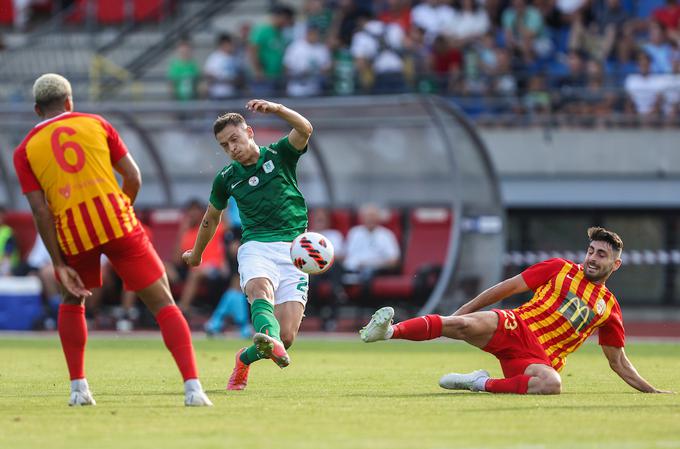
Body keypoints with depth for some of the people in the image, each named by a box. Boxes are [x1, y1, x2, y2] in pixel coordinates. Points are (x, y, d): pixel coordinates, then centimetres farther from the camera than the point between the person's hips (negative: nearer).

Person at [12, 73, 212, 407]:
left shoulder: (25, 151, 10)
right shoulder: (96, 125, 12)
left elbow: (40, 211, 1)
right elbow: (133, 178, 8)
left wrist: (59, 265, 1)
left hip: (73, 234, 1)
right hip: (117, 222, -1)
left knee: (72, 302, 29)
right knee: (163, 304, 2)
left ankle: (78, 387, 23)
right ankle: (192, 387, -12)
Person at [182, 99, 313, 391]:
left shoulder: (279, 155, 7)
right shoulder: (226, 178, 14)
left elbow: (305, 130, -13)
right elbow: (211, 218, 31)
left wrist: (277, 109, -30)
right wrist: (196, 254, 42)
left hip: (293, 249, 0)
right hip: (257, 246, 0)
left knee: (286, 336, -10)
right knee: (260, 288, -37)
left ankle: (246, 358, 23)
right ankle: (269, 339, -69)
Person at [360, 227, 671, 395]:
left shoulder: (609, 307, 18)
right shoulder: (560, 269, 13)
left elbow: (619, 363, 24)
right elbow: (507, 288, 11)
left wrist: (652, 391, 15)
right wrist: (462, 311, 5)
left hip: (539, 357, 1)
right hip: (514, 328, -1)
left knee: (552, 383, -38)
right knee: (464, 325, -34)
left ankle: (481, 384, -23)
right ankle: (388, 331, -42)